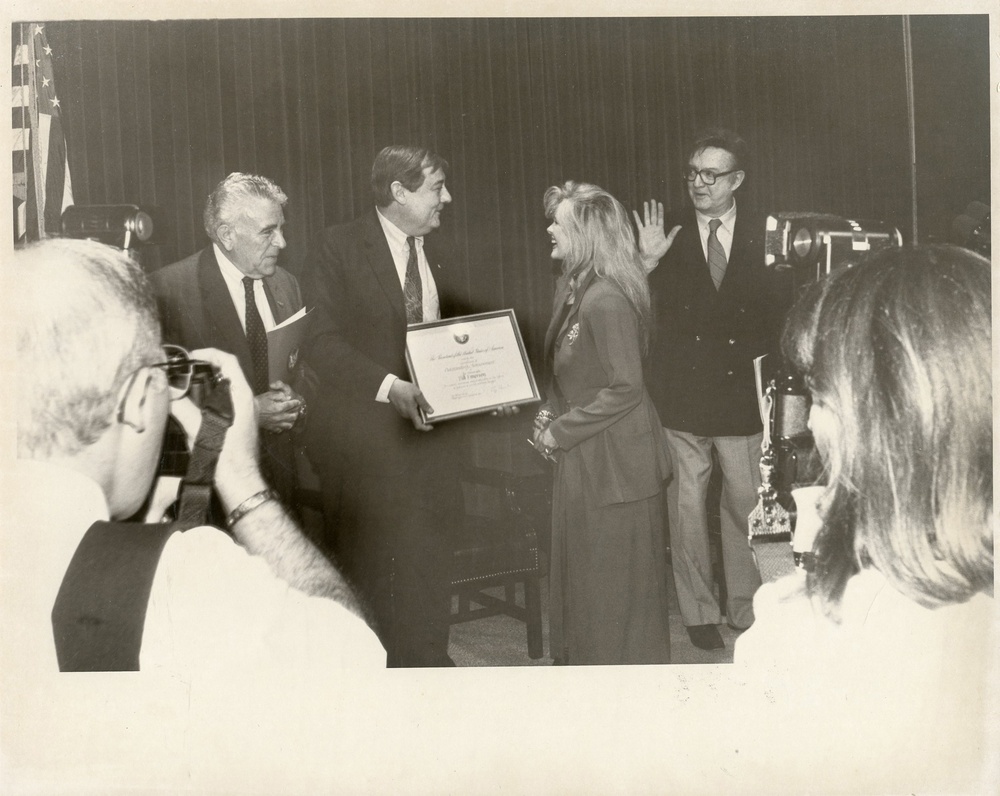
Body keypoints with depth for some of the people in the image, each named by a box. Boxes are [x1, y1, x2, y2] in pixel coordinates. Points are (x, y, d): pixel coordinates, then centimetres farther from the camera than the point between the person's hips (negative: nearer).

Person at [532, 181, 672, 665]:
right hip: (582, 459, 9)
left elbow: (625, 388, -23)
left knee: (613, 579, 5)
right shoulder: (572, 287, 7)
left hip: (613, 461, -9)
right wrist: (549, 414, 1)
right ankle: (580, 657, 34)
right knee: (579, 568, 19)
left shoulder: (606, 300, -22)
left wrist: (560, 432, -17)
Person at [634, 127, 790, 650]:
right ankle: (700, 612, 19)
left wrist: (765, 365, -6)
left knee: (745, 502, 7)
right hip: (681, 396, 0)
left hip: (741, 393, 0)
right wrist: (648, 263, -15)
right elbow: (646, 316, -2)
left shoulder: (763, 236, 2)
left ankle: (745, 608, 22)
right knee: (686, 508, 5)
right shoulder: (668, 237, 1)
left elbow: (782, 311, 6)